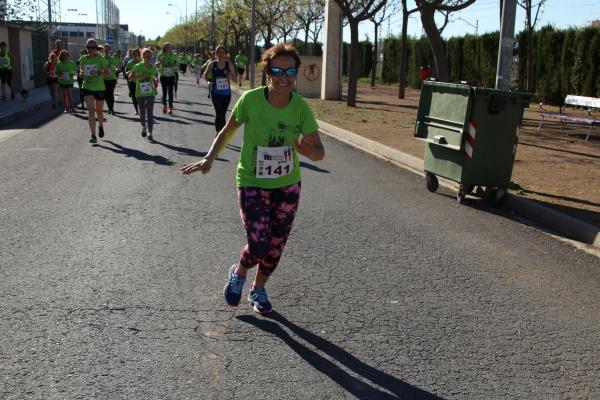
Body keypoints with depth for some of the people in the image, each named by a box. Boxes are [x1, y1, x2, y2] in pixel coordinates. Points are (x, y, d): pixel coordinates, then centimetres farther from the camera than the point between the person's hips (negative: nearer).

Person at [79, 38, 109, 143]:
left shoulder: (100, 59, -6)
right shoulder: (83, 59, 4)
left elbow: (107, 72, -9)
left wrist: (98, 73, -26)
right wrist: (82, 73, -1)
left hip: (99, 88, -1)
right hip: (87, 88, 1)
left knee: (99, 111, 13)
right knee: (91, 110, -12)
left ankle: (101, 126, 46)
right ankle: (93, 135, -14)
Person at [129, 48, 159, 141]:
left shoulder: (154, 68, 0)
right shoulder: (138, 67, -8)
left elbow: (156, 81, 8)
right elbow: (130, 77, -7)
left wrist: (156, 80, -15)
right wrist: (139, 76, -22)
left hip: (150, 93, 0)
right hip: (140, 93, 0)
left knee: (150, 113, -9)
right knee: (142, 112, 13)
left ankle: (150, 133, -10)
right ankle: (144, 127, 40)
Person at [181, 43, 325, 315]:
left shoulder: (301, 108, -11)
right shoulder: (251, 99, -16)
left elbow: (319, 152, -8)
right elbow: (228, 131, -1)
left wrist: (307, 149, -30)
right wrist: (209, 159, -11)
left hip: (288, 185, 3)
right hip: (252, 183, -3)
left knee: (276, 247, 13)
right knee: (259, 246, -15)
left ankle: (258, 290, 42)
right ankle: (239, 272, 22)